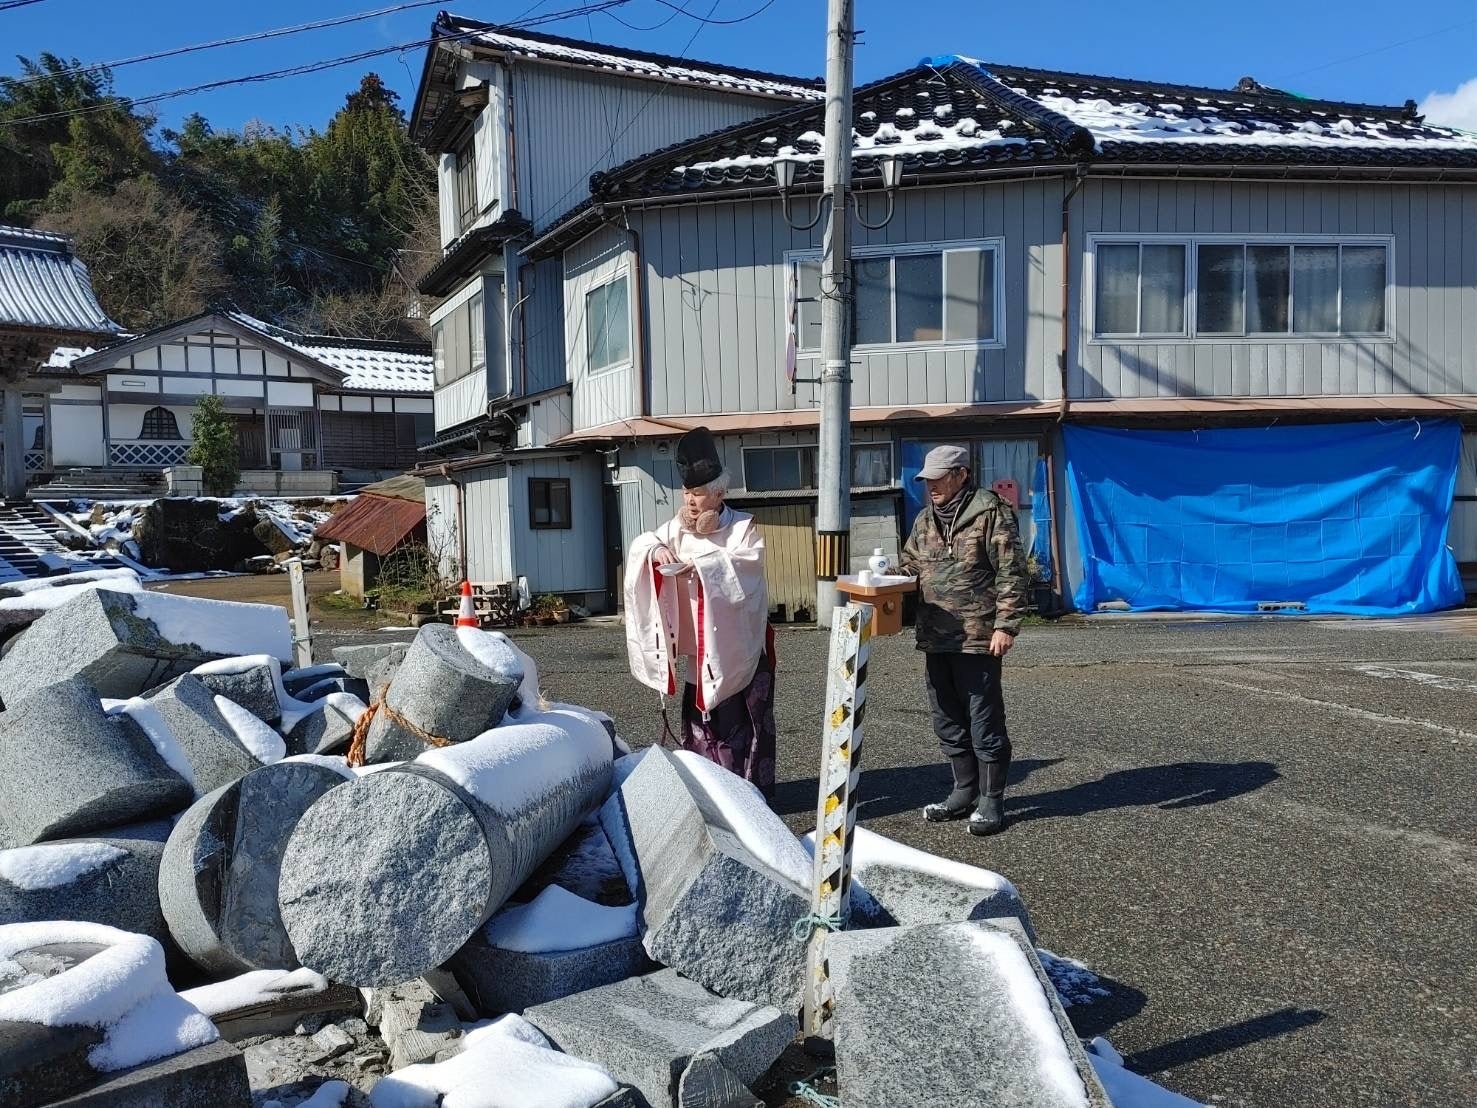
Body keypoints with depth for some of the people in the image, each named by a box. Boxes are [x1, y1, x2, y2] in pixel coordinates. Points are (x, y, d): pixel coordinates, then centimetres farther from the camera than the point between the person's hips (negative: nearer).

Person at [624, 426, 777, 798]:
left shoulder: (743, 527, -7)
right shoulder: (678, 528, 6)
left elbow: (746, 564, -20)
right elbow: (642, 544, 5)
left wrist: (699, 565, -30)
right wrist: (657, 550, -19)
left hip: (738, 644, -5)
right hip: (699, 645, 5)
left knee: (743, 718, -1)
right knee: (701, 715, 10)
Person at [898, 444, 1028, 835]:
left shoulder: (991, 512, -9)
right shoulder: (925, 520, 13)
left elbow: (1010, 574, -12)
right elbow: (909, 567, 21)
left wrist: (1005, 625, -17)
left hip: (977, 638, -8)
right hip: (936, 639, 8)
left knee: (984, 722, 1)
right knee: (948, 722, 15)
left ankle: (991, 800, 14)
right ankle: (965, 792, 29)